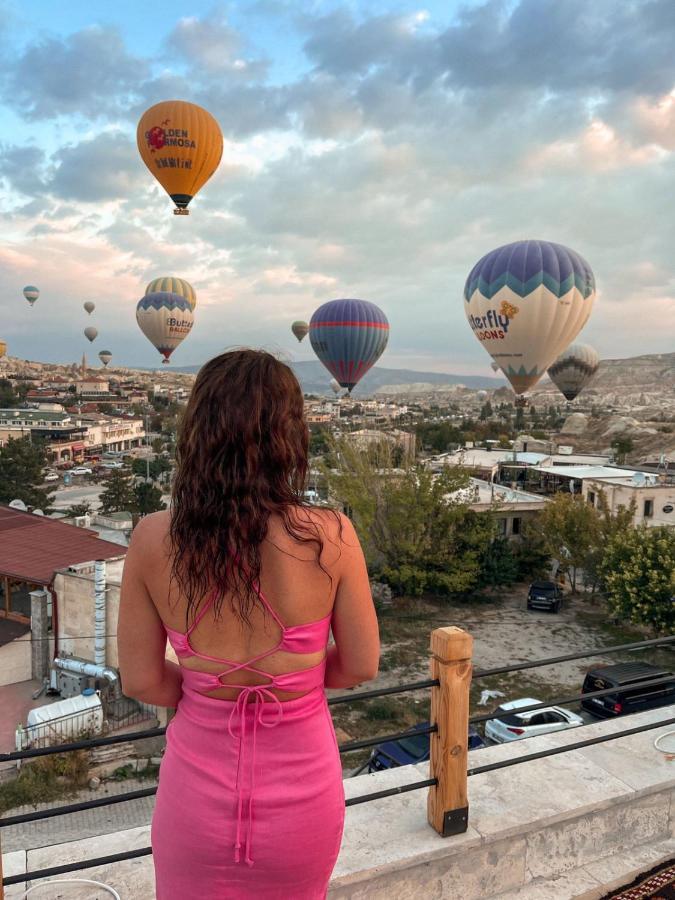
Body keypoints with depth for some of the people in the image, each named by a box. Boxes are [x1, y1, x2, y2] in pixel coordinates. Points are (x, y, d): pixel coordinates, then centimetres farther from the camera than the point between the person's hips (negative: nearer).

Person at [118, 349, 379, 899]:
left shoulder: (153, 540, -17)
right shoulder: (330, 537, -21)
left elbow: (141, 681, -8)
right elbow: (361, 666, -9)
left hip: (198, 788, 1)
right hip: (301, 786, 0)